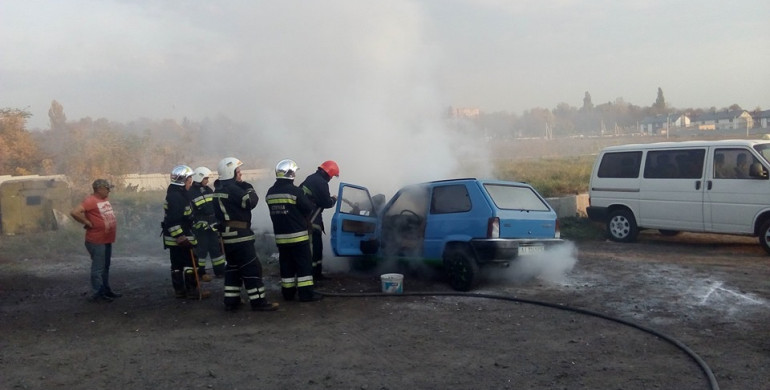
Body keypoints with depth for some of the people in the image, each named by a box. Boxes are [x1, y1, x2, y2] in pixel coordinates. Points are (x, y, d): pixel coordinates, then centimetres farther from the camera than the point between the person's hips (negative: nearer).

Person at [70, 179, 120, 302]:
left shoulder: (104, 199, 10)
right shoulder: (91, 200, -17)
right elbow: (74, 212, -27)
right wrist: (88, 223, -19)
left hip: (107, 240, 9)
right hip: (97, 241, -9)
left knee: (105, 267, 18)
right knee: (98, 268, -2)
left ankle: (106, 290, 28)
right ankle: (97, 294, 4)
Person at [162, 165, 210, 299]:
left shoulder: (179, 194, 17)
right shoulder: (175, 196, -18)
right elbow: (173, 220, -25)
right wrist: (181, 237, -26)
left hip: (176, 238, 11)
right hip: (179, 238, -10)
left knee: (177, 264, 12)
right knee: (190, 263, -5)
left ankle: (179, 290, 18)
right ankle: (193, 290, -1)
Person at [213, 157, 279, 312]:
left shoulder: (219, 189, 14)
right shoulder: (233, 188, -16)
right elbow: (251, 201, -16)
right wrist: (248, 188, -2)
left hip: (227, 234, 10)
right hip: (239, 234, -10)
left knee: (233, 267, 16)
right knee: (252, 267, -5)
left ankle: (231, 301, 17)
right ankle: (258, 301, -4)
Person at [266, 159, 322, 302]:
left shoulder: (270, 193, 5)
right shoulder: (295, 191, -16)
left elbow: (274, 212, 11)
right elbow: (309, 209, -10)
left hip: (280, 235, 6)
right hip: (298, 235, -6)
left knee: (286, 264, 13)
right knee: (304, 264, 0)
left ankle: (288, 292, 19)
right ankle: (306, 293, 1)